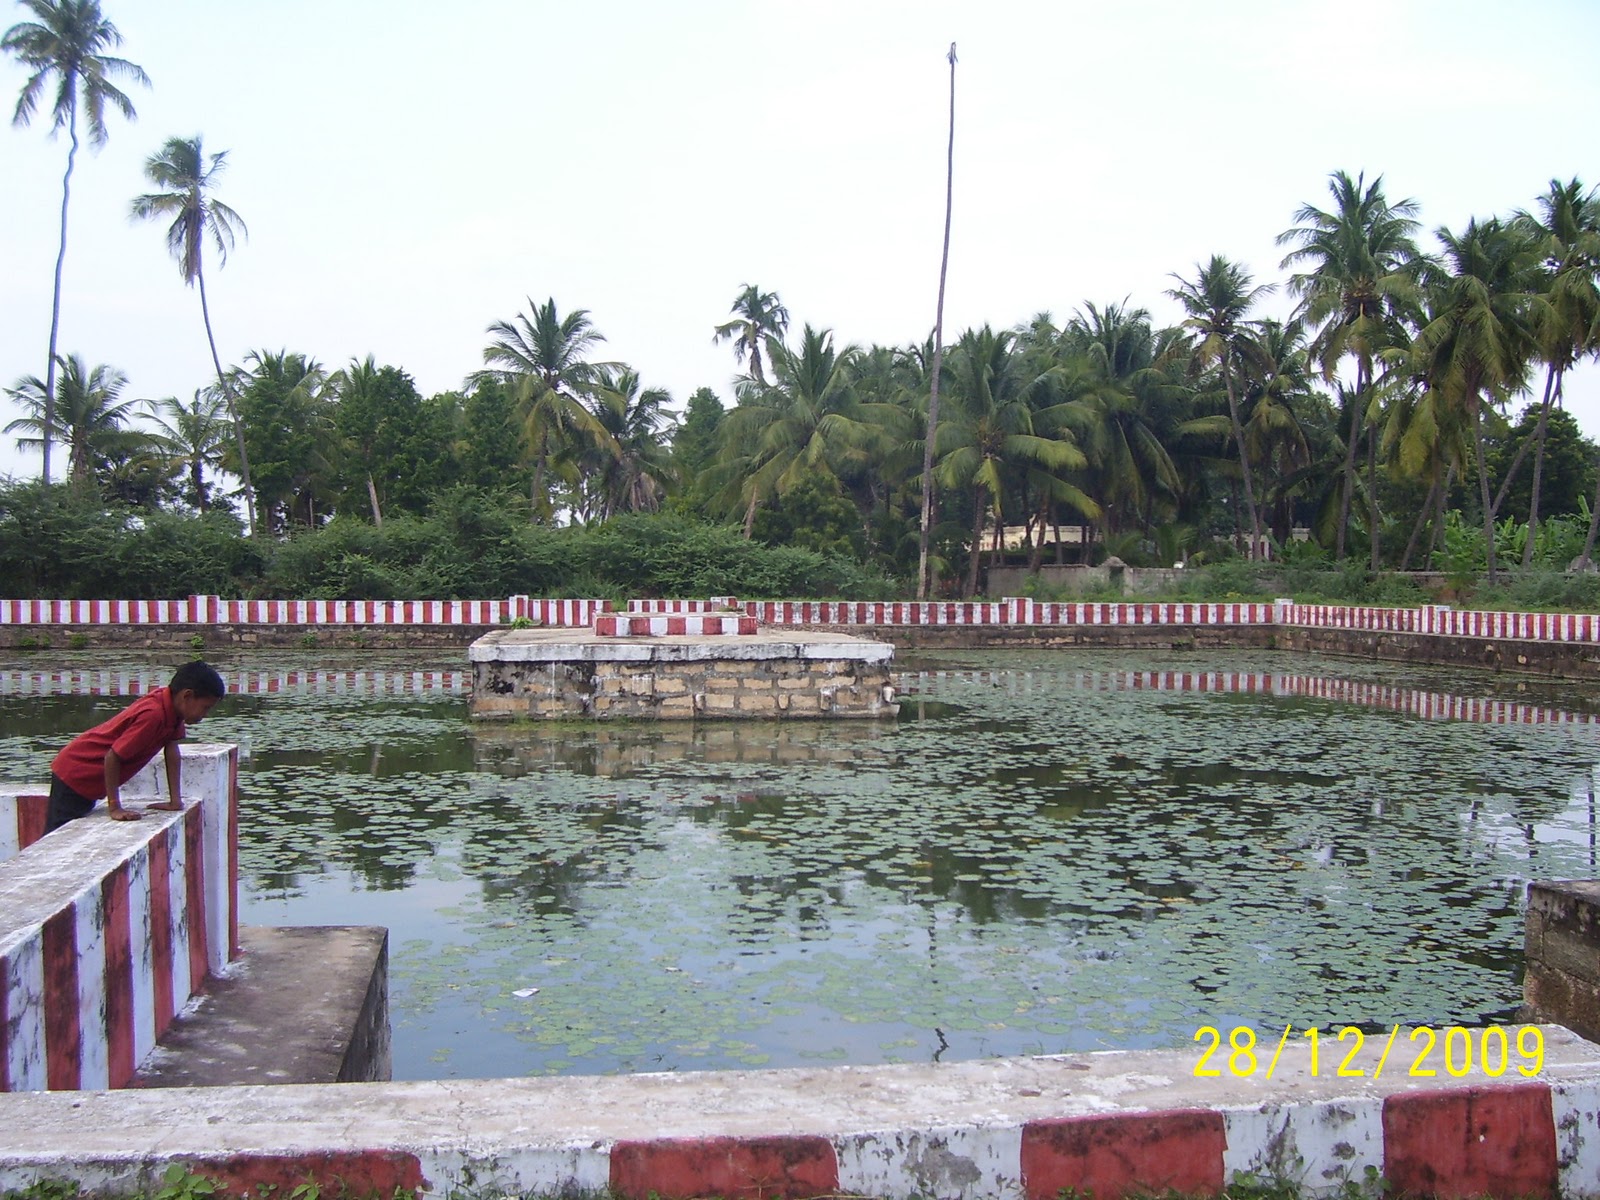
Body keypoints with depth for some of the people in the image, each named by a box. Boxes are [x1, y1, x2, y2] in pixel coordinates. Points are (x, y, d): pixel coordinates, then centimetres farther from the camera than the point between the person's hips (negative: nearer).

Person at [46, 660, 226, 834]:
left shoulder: (173, 707, -7)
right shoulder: (152, 715, -32)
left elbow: (171, 747, -3)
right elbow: (112, 757, -30)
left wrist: (175, 800, -5)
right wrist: (114, 808, -26)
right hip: (74, 773, -9)